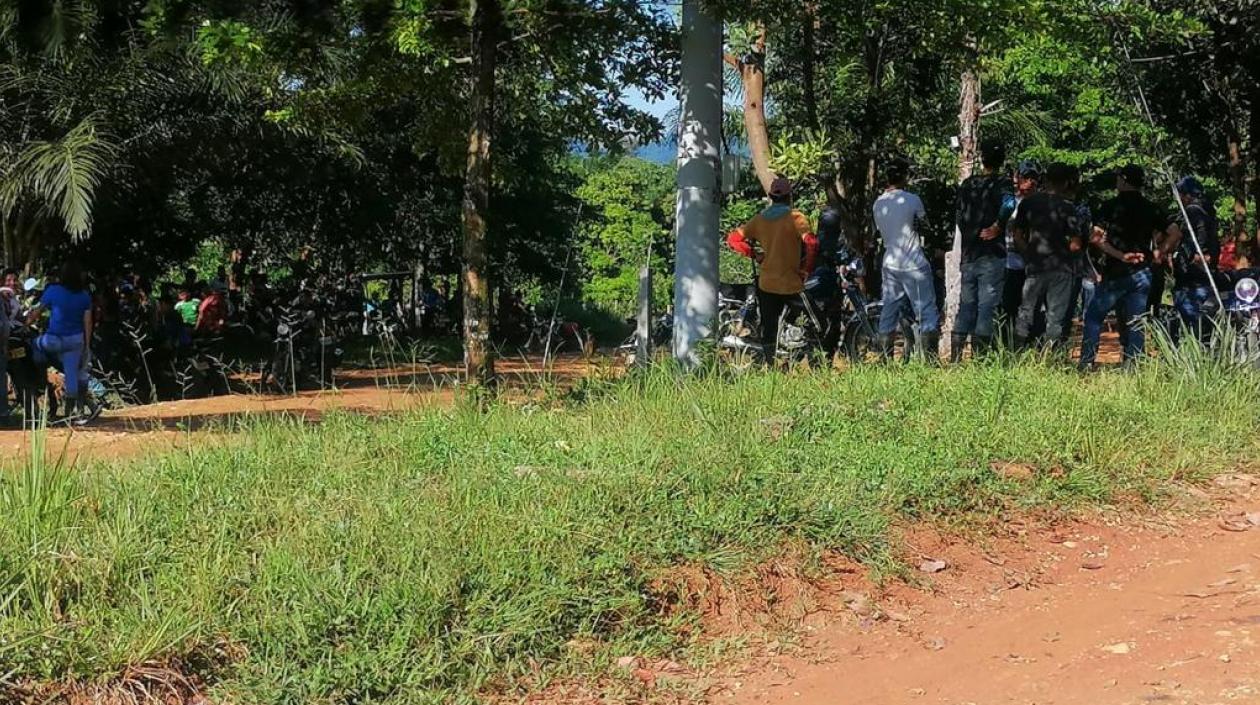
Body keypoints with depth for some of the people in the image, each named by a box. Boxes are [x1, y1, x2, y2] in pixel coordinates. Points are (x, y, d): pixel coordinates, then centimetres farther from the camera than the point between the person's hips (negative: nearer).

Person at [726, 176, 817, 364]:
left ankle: (769, 363, 13)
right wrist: (806, 270, -9)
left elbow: (733, 238, 5)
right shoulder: (795, 217, -9)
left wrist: (754, 253, 10)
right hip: (792, 285, -4)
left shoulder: (760, 219, 5)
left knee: (768, 328, 11)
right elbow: (811, 243, -22)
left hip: (767, 283, 4)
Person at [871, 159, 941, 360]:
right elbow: (924, 221, 3)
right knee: (927, 312, -1)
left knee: (889, 314, 11)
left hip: (890, 264, 6)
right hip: (914, 264, -6)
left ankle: (885, 359, 11)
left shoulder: (878, 203, 4)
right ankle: (930, 358, -7)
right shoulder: (911, 200, -12)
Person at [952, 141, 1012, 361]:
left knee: (966, 305, 10)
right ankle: (980, 356, -7)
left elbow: (959, 217, 11)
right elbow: (1007, 204, -25)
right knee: (987, 306, -3)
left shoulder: (968, 184, 11)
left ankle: (955, 357, 7)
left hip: (968, 254, 5)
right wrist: (997, 226, -13)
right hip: (992, 254, -5)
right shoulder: (1002, 182, -5)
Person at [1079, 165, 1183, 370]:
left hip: (1116, 272, -4)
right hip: (1142, 272, 4)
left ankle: (1087, 362, 0)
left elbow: (1096, 238, -16)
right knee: (1134, 321, 8)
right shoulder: (1150, 209, 7)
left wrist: (1120, 255, -16)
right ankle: (1132, 365, 3)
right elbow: (1175, 233, 4)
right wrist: (1159, 252, 8)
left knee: (1094, 316, 6)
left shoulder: (1111, 206, -5)